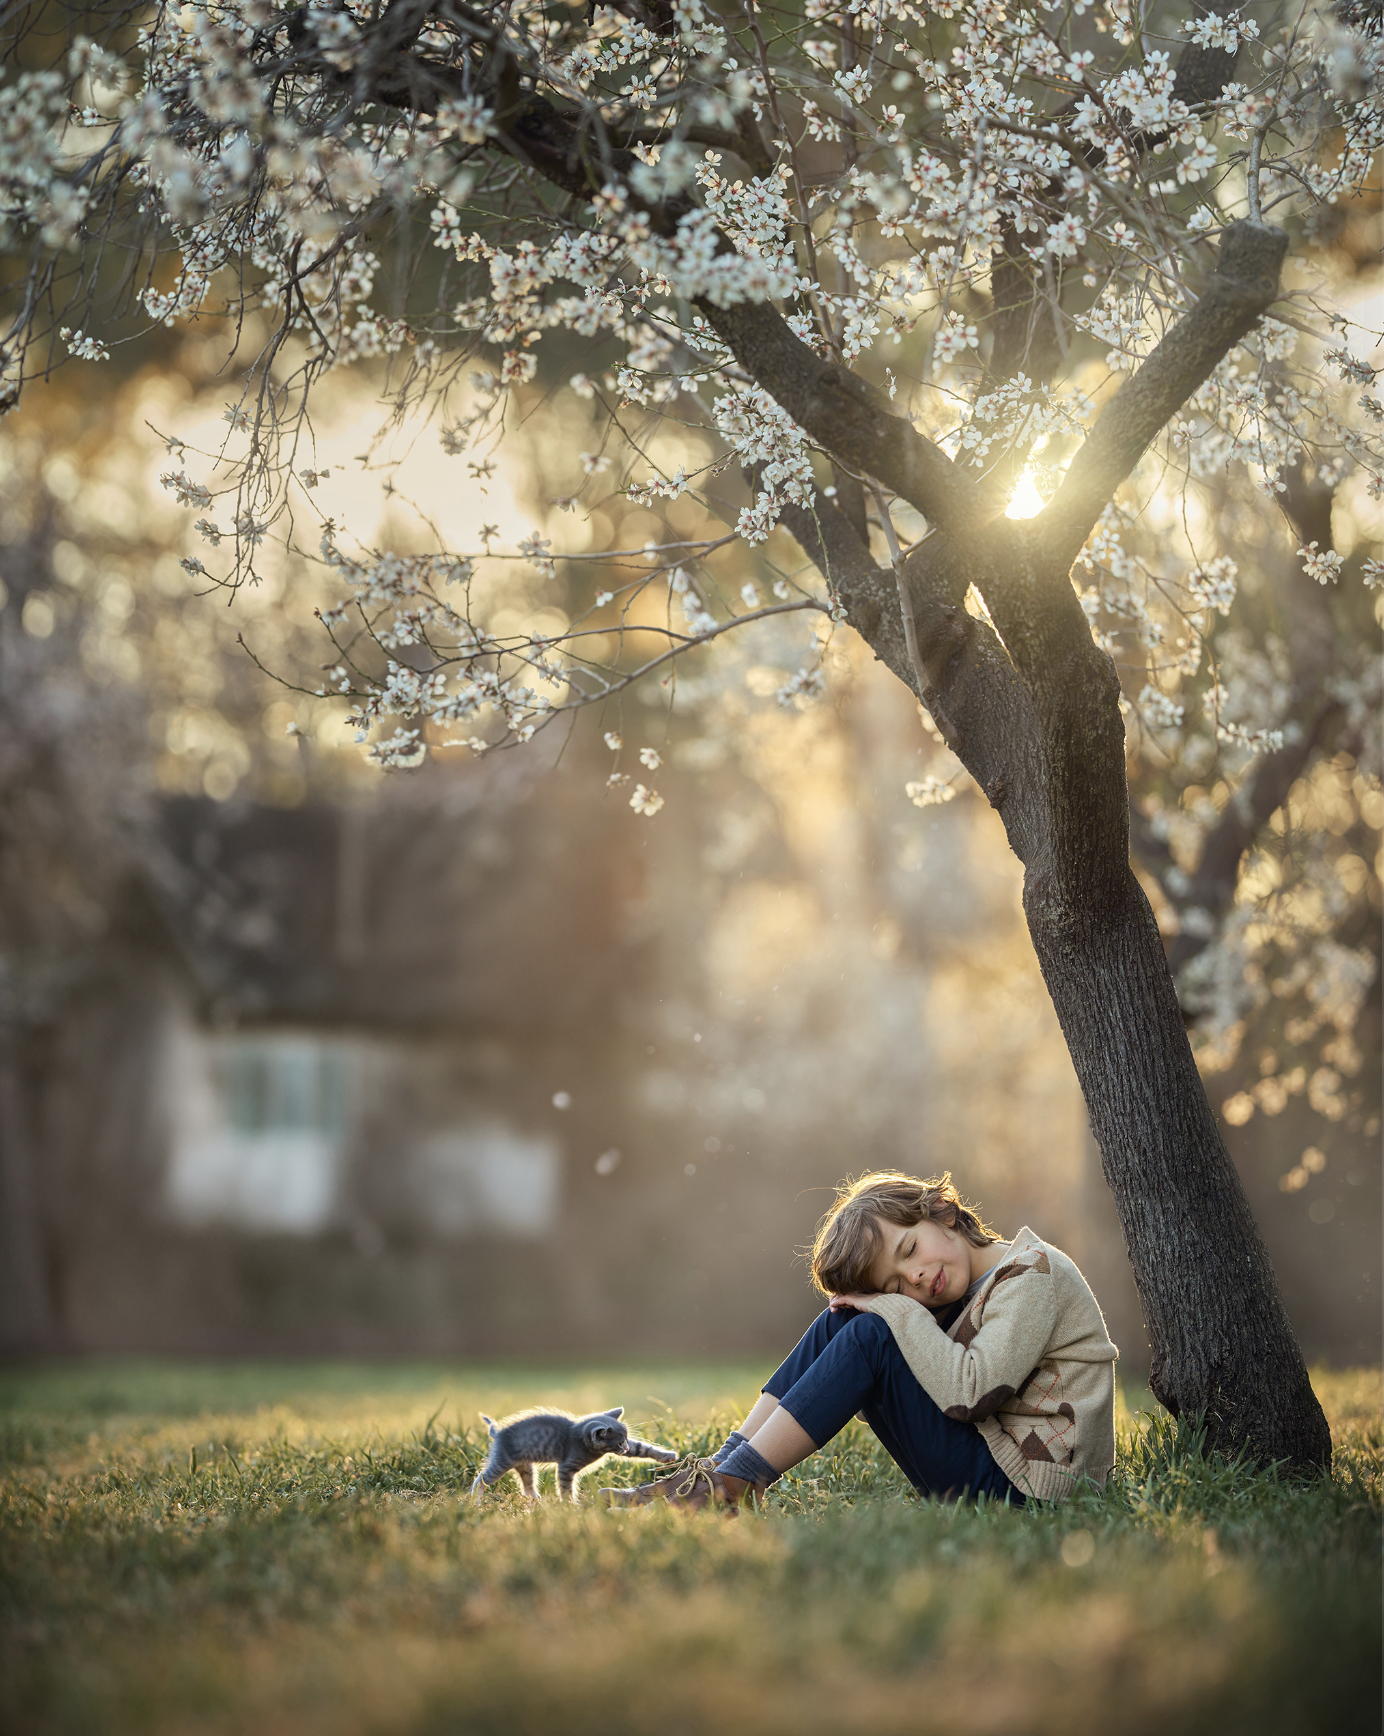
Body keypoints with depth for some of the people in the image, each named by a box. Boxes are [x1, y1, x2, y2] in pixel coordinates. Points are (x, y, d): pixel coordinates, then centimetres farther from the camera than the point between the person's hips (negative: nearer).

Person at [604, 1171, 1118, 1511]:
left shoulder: (1033, 1275, -11)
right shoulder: (969, 1288, 15)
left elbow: (969, 1391, -23)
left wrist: (899, 1312, -13)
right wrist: (894, 1303, -4)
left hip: (1022, 1483, -9)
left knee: (869, 1336, -19)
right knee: (841, 1321, 3)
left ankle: (731, 1484, -17)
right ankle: (721, 1468, -5)